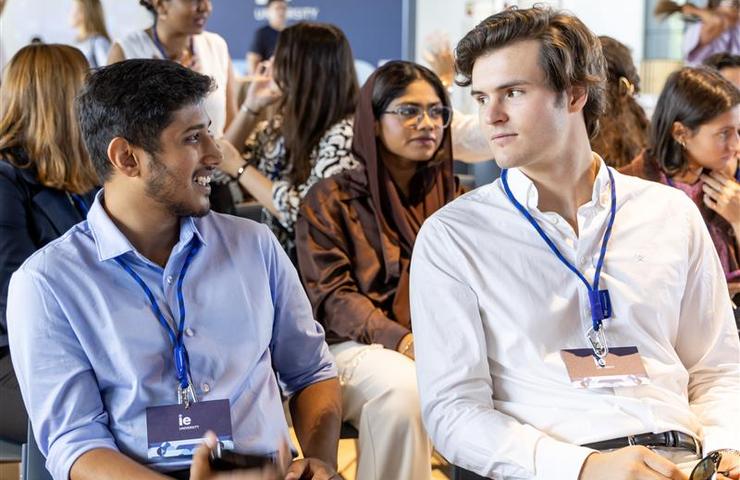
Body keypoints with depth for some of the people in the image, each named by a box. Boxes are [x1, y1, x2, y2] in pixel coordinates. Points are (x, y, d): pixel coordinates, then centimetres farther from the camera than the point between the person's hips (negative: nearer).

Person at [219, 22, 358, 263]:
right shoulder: (284, 122, 5)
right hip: (275, 253, 7)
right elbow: (225, 162, 13)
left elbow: (306, 213, -24)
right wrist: (251, 106, 1)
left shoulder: (344, 134, -17)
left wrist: (239, 168, -17)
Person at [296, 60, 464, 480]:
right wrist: (401, 340, -20)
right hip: (359, 343, -3)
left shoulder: (452, 195, 18)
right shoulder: (331, 199, 5)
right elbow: (332, 295, -4)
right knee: (405, 389, -37)